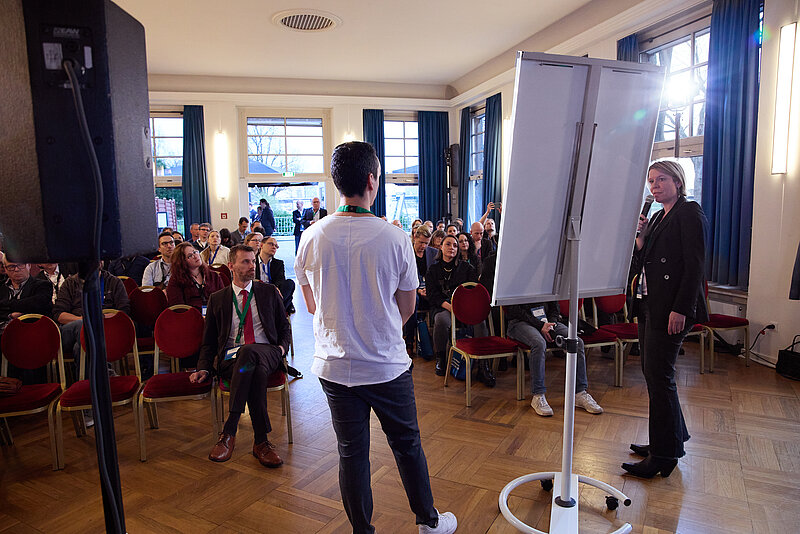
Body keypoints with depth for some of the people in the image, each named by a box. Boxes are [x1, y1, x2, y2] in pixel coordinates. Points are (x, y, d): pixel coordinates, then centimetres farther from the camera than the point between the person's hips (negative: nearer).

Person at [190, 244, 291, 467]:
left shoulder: (269, 292, 18)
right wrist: (204, 368, 0)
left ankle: (229, 432, -35)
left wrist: (282, 347, 1)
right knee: (257, 371, -38)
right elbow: (208, 341, 17)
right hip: (230, 359, 0)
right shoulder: (217, 299, 18)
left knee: (249, 352, -39)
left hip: (266, 354, 0)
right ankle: (261, 441, -34)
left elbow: (284, 327, 22)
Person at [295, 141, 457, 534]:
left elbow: (312, 305, 5)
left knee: (352, 452, 15)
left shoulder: (312, 238, -8)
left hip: (335, 367, 2)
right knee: (407, 444, 17)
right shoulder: (395, 238, -14)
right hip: (388, 366, -1)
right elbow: (406, 309, -3)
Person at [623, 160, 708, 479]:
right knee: (653, 372, 14)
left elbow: (694, 265, -15)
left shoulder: (689, 213, -7)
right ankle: (673, 438, 30)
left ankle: (664, 455, 6)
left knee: (658, 375, -6)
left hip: (670, 308, -9)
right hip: (649, 304, 9)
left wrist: (680, 309, -21)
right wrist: (640, 236, 0)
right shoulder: (658, 217, 19)